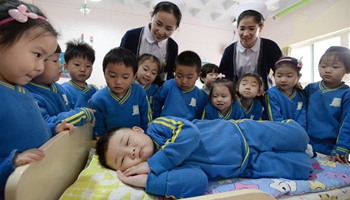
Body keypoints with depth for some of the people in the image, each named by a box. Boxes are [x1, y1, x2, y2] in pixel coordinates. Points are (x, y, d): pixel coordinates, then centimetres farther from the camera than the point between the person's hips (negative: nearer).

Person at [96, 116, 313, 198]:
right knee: (303, 166, 1)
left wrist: (153, 164, -29)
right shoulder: (170, 169, -17)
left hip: (241, 132, 0)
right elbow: (197, 181, -33)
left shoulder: (157, 126, -17)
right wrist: (147, 180, -32)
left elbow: (190, 133, -32)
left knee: (299, 136, 7)